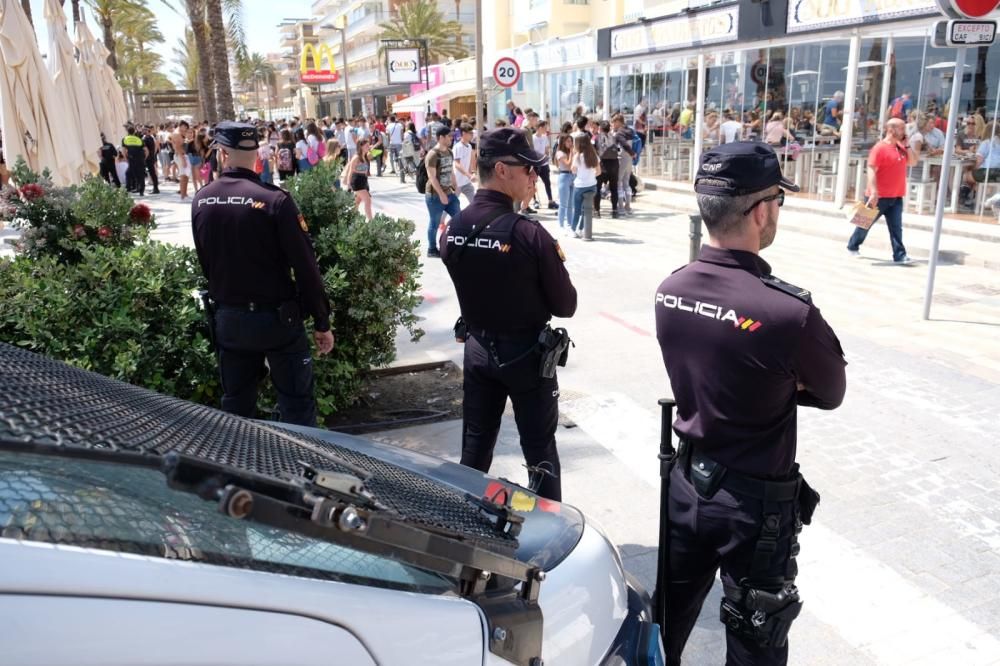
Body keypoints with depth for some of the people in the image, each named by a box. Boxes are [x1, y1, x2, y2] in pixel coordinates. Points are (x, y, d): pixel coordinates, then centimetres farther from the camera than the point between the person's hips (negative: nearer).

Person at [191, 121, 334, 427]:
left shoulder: (200, 201, 0)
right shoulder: (274, 199, -16)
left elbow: (205, 263, 11)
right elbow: (305, 267, -15)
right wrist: (322, 322, -7)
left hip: (228, 318, 5)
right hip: (276, 316, -5)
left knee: (236, 405, 17)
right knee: (296, 402, 6)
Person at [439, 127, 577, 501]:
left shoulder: (452, 230, -5)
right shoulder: (528, 234, -23)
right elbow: (566, 306, -13)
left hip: (477, 348, 5)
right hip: (526, 353, -5)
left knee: (475, 444, 18)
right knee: (540, 449, 10)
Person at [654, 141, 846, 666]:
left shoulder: (670, 290, -8)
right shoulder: (788, 311, -27)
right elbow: (831, 393, -8)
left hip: (686, 480, 6)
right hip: (755, 501, -5)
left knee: (668, 618, 24)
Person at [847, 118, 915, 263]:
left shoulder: (901, 147, 12)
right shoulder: (880, 148, -13)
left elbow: (913, 162, 14)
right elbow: (871, 170, -18)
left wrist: (907, 145, 3)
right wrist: (873, 192, -24)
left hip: (896, 196, 6)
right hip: (879, 196, -6)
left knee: (896, 227, 1)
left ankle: (899, 255, 0)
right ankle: (853, 246, 27)